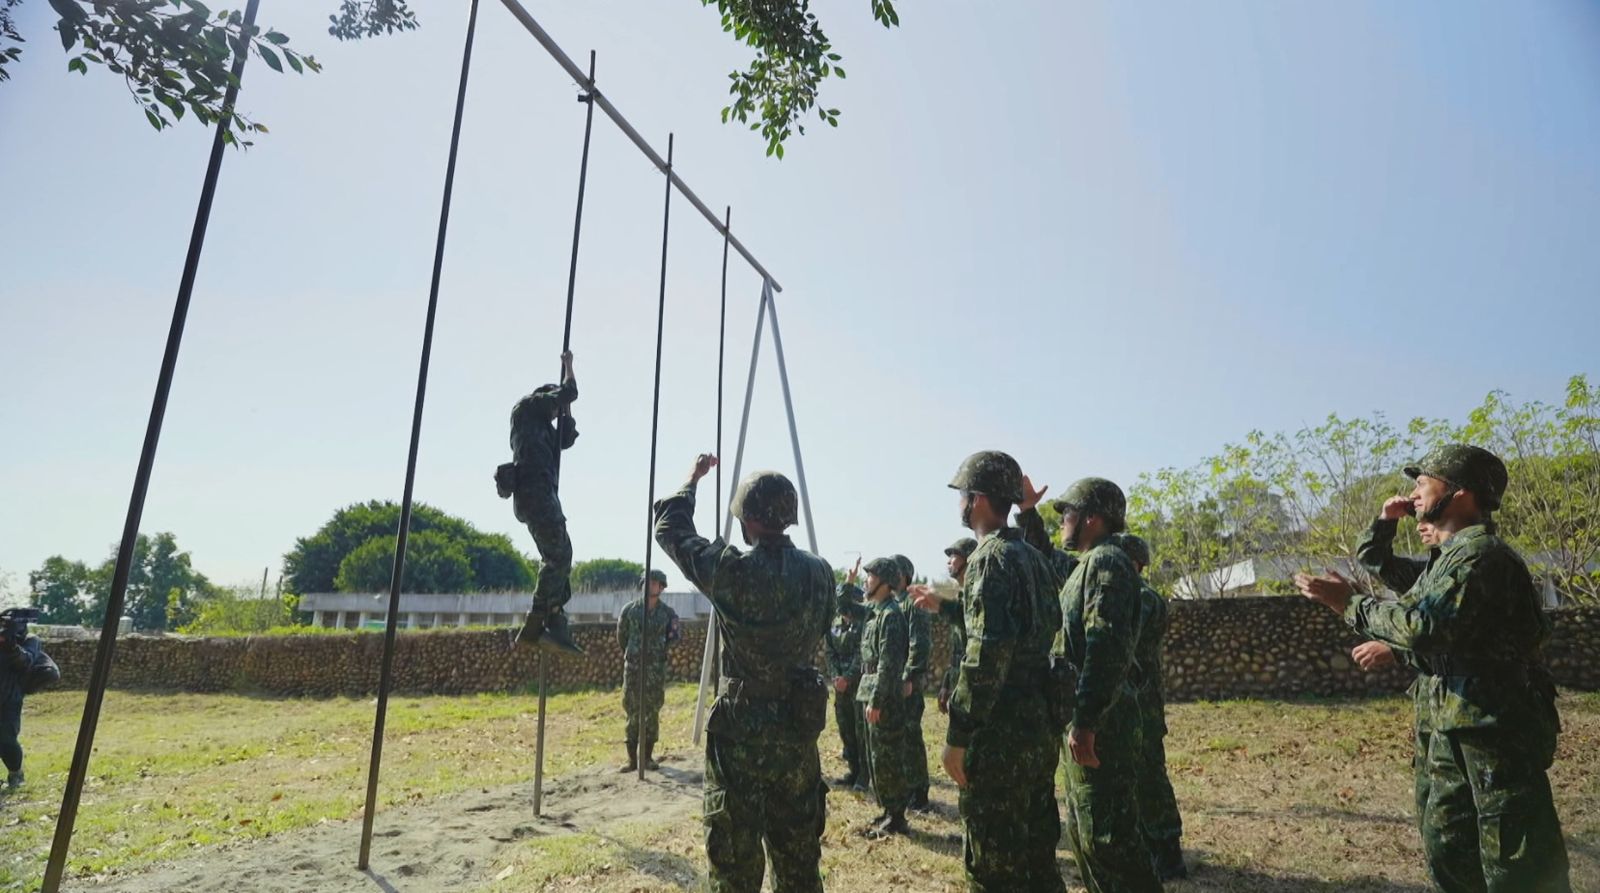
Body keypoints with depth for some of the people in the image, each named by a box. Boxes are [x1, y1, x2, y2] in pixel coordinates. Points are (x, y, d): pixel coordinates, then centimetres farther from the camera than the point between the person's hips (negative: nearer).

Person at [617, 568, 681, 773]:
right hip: (633, 666, 0)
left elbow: (675, 637, 11)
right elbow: (621, 635, 13)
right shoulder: (630, 609, 0)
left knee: (652, 713, 4)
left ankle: (648, 756, 14)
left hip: (656, 668, 0)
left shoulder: (668, 613, 0)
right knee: (633, 712, 1)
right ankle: (632, 758, 7)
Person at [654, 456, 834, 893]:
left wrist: (693, 478, 15)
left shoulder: (732, 569, -14)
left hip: (740, 730, -4)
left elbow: (670, 529, 1)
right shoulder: (820, 573, -2)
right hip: (800, 727, 5)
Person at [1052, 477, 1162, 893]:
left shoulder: (1106, 562, -14)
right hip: (1084, 718, 10)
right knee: (1083, 830, 17)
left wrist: (1085, 722, -27)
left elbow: (1107, 647, -24)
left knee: (1108, 835, -6)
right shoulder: (1087, 565, 17)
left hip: (1100, 724, -10)